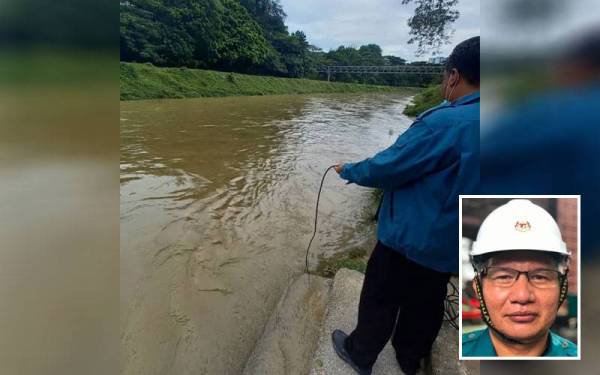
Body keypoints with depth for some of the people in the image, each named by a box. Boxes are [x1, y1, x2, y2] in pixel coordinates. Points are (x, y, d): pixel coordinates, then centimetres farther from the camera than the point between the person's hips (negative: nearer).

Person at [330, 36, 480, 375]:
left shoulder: (445, 122, -26)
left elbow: (386, 167, -21)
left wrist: (348, 170, -3)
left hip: (411, 237, -7)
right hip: (452, 242, 8)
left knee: (380, 298, 13)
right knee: (426, 301, 23)